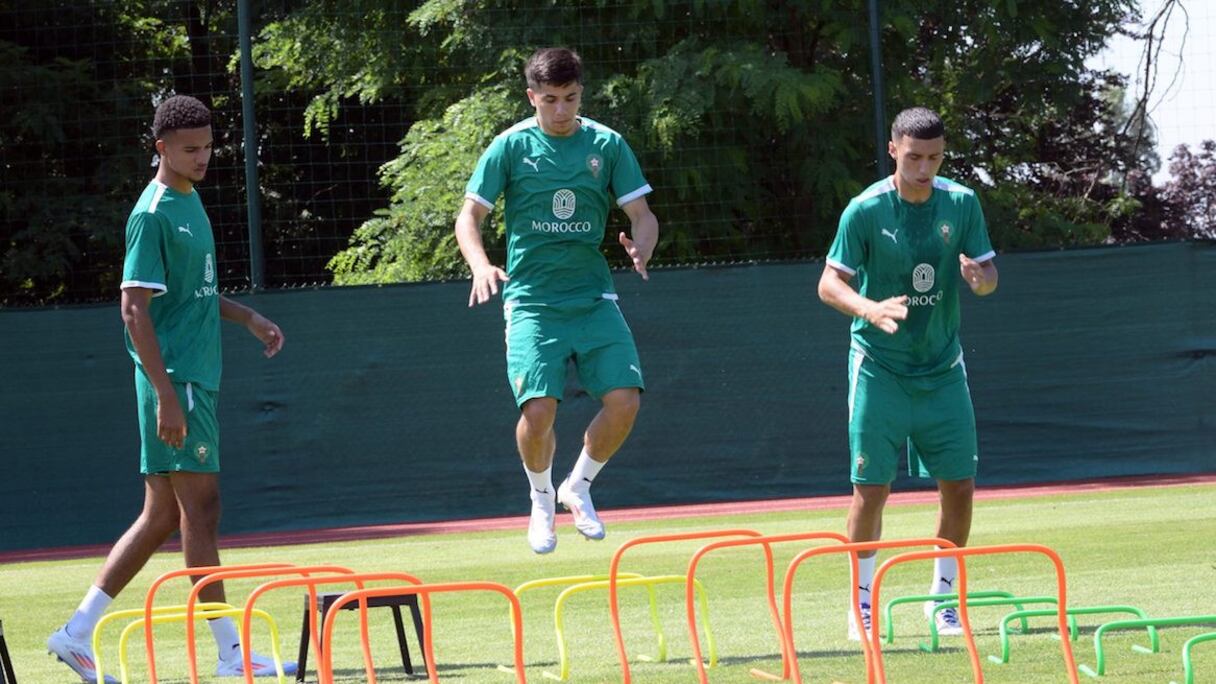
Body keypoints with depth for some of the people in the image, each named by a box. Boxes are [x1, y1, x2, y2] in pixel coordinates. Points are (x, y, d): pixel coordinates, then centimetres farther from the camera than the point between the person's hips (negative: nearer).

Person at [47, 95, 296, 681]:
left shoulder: (190, 200, 15)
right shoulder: (152, 215, -13)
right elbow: (136, 309, -17)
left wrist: (246, 317, 15)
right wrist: (167, 396, -22)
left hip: (197, 379, 9)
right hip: (174, 378, -9)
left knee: (163, 514, 10)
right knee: (201, 508, -6)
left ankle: (77, 632, 13)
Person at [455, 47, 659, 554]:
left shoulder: (607, 145, 6)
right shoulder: (511, 146, 0)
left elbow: (642, 214, 7)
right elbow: (469, 217, 3)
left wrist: (641, 250, -17)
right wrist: (481, 267, -17)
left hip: (593, 298, 2)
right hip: (531, 299, -2)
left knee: (625, 400, -14)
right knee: (539, 408, -17)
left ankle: (579, 487, 14)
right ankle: (542, 500, 13)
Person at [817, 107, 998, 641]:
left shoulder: (961, 204, -1)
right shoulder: (866, 210, -11)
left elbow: (988, 274, 4)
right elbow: (829, 283, -10)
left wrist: (981, 276, -20)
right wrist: (869, 309, -30)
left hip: (943, 370, 3)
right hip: (879, 370, -3)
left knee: (959, 485, 1)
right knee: (871, 488, -5)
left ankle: (943, 597, 17)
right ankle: (863, 602, 10)